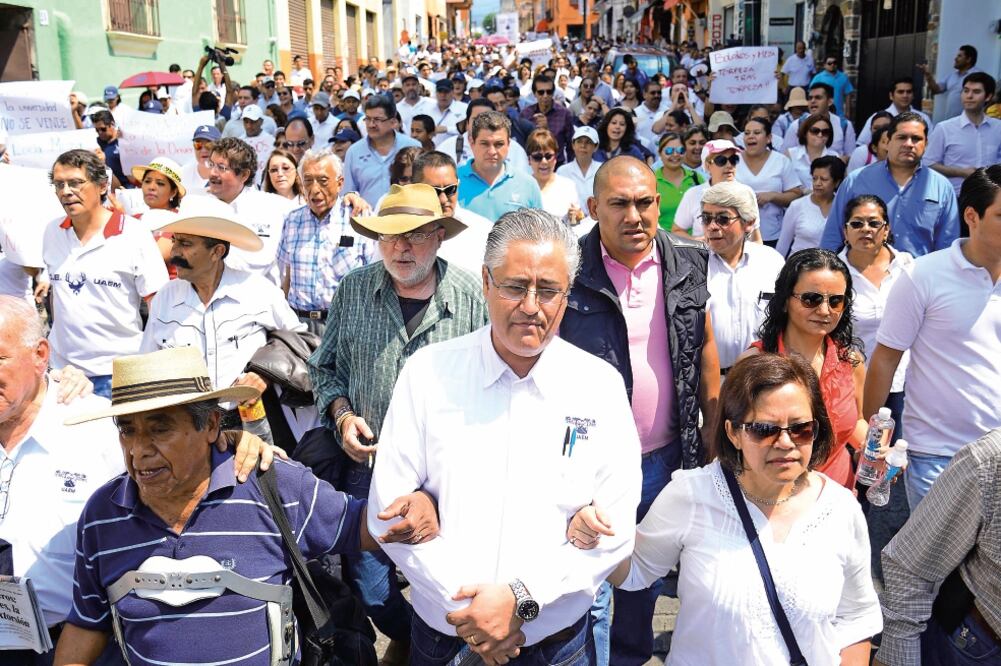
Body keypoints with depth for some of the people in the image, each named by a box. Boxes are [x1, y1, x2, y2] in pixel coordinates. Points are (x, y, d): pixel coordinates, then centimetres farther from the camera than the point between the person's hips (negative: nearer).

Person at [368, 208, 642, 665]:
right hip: (441, 628, 0)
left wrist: (521, 597, -19)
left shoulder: (601, 385, -8)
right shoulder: (428, 371, -8)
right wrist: (461, 604, -16)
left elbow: (615, 525, -9)